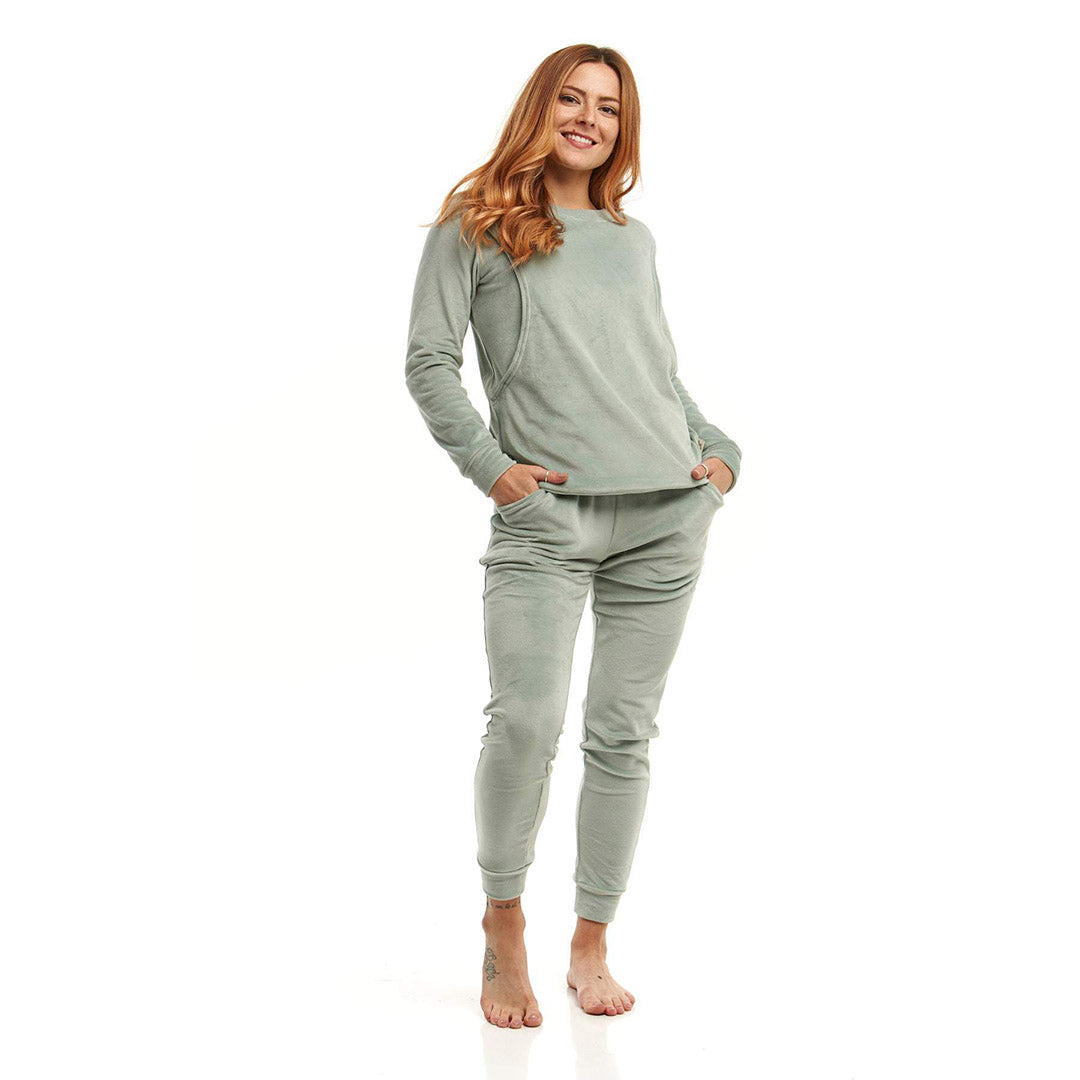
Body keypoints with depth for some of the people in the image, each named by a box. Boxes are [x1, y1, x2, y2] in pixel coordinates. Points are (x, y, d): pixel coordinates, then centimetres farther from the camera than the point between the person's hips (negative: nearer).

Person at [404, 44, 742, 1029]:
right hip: (545, 515, -4)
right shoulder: (476, 227, 9)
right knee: (526, 719, -17)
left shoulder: (633, 238, 21)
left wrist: (719, 450, 11)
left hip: (668, 511, 4)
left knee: (623, 735, 3)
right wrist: (487, 464, -7)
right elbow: (429, 362, 3)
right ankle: (504, 925, 7)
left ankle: (591, 947, 16)